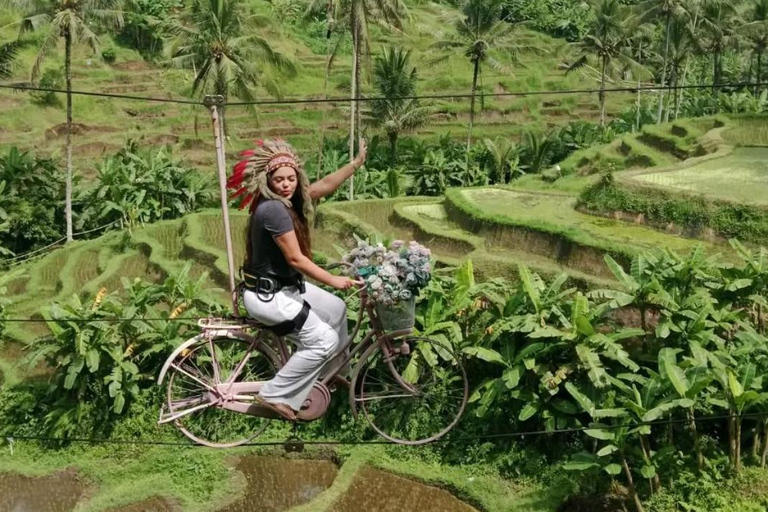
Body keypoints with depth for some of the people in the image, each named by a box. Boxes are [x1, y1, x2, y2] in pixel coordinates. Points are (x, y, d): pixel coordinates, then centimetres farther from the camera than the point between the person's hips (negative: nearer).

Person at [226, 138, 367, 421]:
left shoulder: (290, 200, 1)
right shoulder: (273, 208, -26)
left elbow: (325, 185, 7)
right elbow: (295, 258, -25)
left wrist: (358, 162, 3)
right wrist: (333, 279, -20)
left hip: (286, 285, 10)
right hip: (266, 294, -10)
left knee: (336, 308, 22)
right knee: (324, 340, -10)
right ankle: (275, 395, -1)